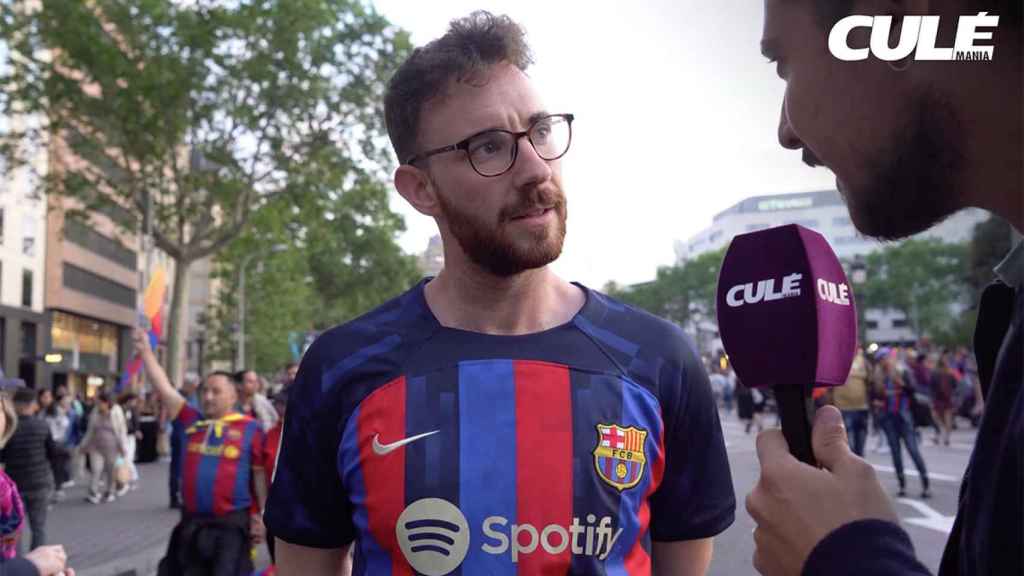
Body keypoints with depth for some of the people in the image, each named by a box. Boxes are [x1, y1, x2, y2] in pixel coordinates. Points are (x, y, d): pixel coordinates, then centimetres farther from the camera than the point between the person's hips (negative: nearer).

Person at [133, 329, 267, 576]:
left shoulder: (250, 428, -5)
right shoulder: (192, 421, 6)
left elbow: (260, 475, -2)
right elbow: (165, 390, 4)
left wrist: (262, 516, -4)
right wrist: (146, 351, 0)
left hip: (231, 524, -5)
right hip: (192, 523, 5)